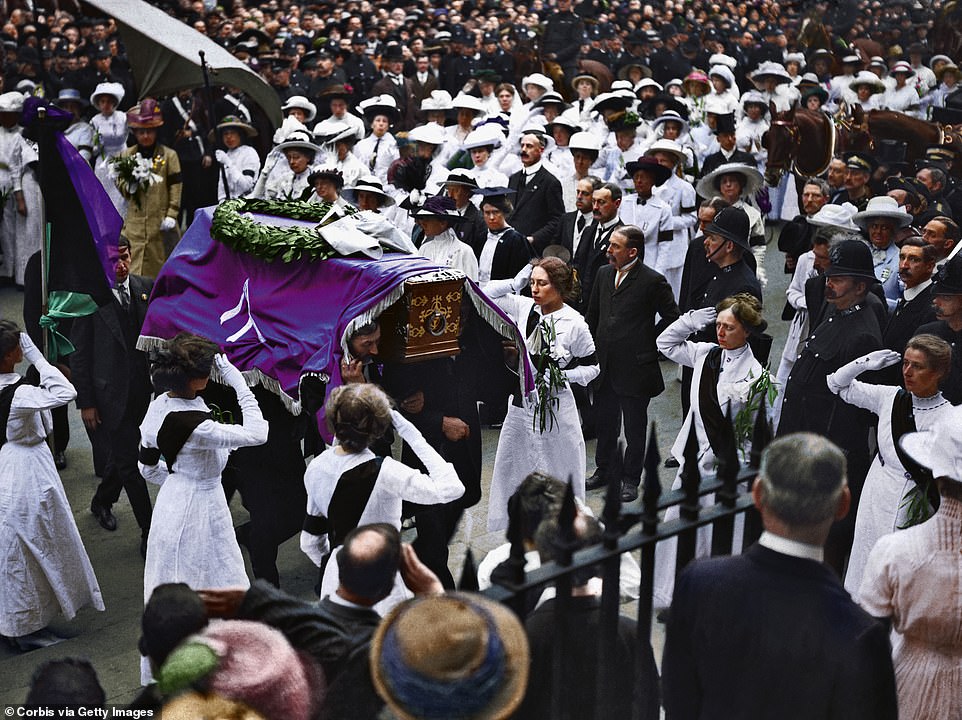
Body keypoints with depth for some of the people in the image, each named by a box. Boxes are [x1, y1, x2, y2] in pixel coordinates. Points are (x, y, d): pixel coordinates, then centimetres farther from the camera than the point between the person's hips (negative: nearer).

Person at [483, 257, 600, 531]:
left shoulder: (574, 323, -12)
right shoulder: (524, 307, -2)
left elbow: (592, 367, -4)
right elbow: (486, 294, 4)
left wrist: (563, 375, -18)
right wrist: (515, 282, -7)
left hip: (556, 408, -5)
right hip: (522, 404, 5)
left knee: (558, 478, 7)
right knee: (515, 473, 14)